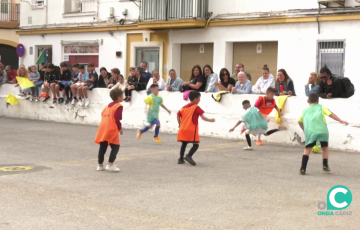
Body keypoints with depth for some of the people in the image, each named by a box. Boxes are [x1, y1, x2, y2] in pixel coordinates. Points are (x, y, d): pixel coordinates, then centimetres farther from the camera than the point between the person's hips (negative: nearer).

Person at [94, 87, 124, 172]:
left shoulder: (108, 106, 20)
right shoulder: (118, 106, -5)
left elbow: (103, 114, 18)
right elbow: (117, 118, -14)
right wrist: (120, 128, -3)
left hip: (103, 128, 8)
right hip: (112, 130, -8)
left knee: (102, 147, 13)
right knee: (115, 147, 0)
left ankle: (100, 165, 18)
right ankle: (110, 165, -8)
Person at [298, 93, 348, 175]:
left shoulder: (305, 111, 28)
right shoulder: (321, 107, 21)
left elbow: (300, 121, 33)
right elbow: (331, 114, 9)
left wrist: (305, 130, 48)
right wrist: (341, 121, 8)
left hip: (310, 131, 1)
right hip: (322, 131, -1)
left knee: (307, 149, 12)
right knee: (325, 148, 21)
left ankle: (303, 169, 2)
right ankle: (325, 165, 17)